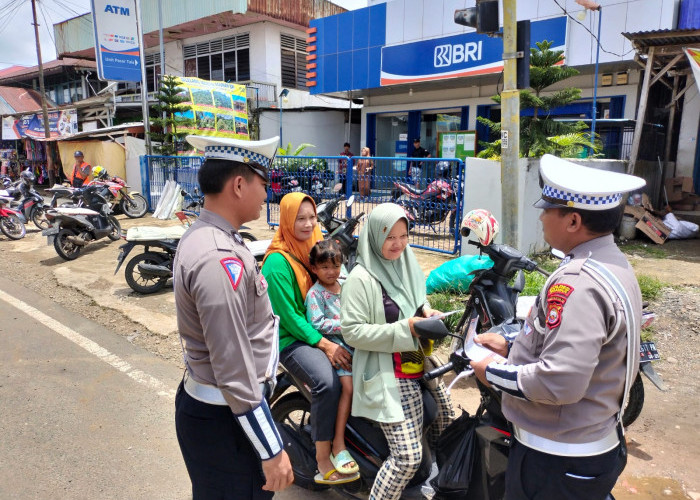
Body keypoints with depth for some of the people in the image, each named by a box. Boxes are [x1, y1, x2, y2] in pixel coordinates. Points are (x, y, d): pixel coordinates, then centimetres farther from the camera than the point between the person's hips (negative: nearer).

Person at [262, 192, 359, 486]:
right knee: (327, 382, -30)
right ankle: (323, 462, -14)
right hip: (292, 337, -7)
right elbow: (288, 314, -17)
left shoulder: (317, 244, 6)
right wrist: (324, 345, -23)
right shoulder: (277, 261, -15)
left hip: (323, 327, 7)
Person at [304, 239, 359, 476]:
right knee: (349, 386, -21)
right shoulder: (315, 293, -7)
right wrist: (344, 325, -18)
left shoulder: (346, 286, 12)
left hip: (353, 341, 7)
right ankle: (338, 445, -13)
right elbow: (317, 324, -15)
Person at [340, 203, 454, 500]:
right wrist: (405, 328, -23)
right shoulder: (361, 278, -16)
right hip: (389, 377, -8)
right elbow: (351, 331, -20)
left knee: (449, 424, 22)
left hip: (420, 367, 9)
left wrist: (427, 312, 2)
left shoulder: (407, 266, 9)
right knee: (408, 457, -13)